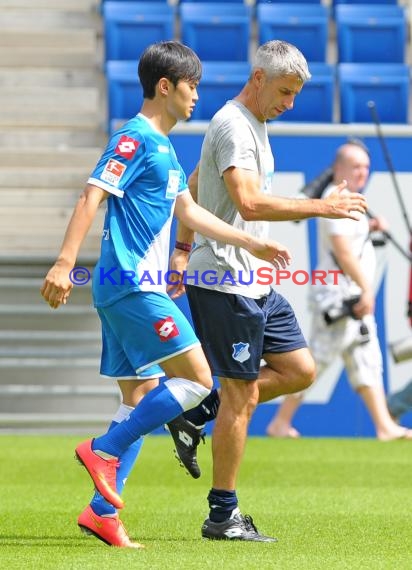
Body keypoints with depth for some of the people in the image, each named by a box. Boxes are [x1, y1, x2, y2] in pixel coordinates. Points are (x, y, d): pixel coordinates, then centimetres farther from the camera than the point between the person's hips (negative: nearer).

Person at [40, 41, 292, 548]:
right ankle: (104, 449, -8)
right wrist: (64, 264, -28)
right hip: (131, 284, -10)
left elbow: (188, 211, 29)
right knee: (196, 379, -11)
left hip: (138, 287, 10)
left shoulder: (163, 146, 20)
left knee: (142, 400, 8)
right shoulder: (134, 140, -10)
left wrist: (250, 243, 30)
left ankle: (102, 512, 7)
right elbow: (92, 197, -19)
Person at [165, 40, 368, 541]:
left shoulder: (253, 125, 17)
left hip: (253, 282, 10)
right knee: (241, 395, -5)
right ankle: (222, 515, 2)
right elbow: (249, 203, -29)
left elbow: (193, 186, 26)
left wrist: (183, 250, 25)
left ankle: (196, 418, 15)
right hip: (224, 281, -10)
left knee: (299, 370, 9)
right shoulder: (233, 126, -16)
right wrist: (322, 207, -27)